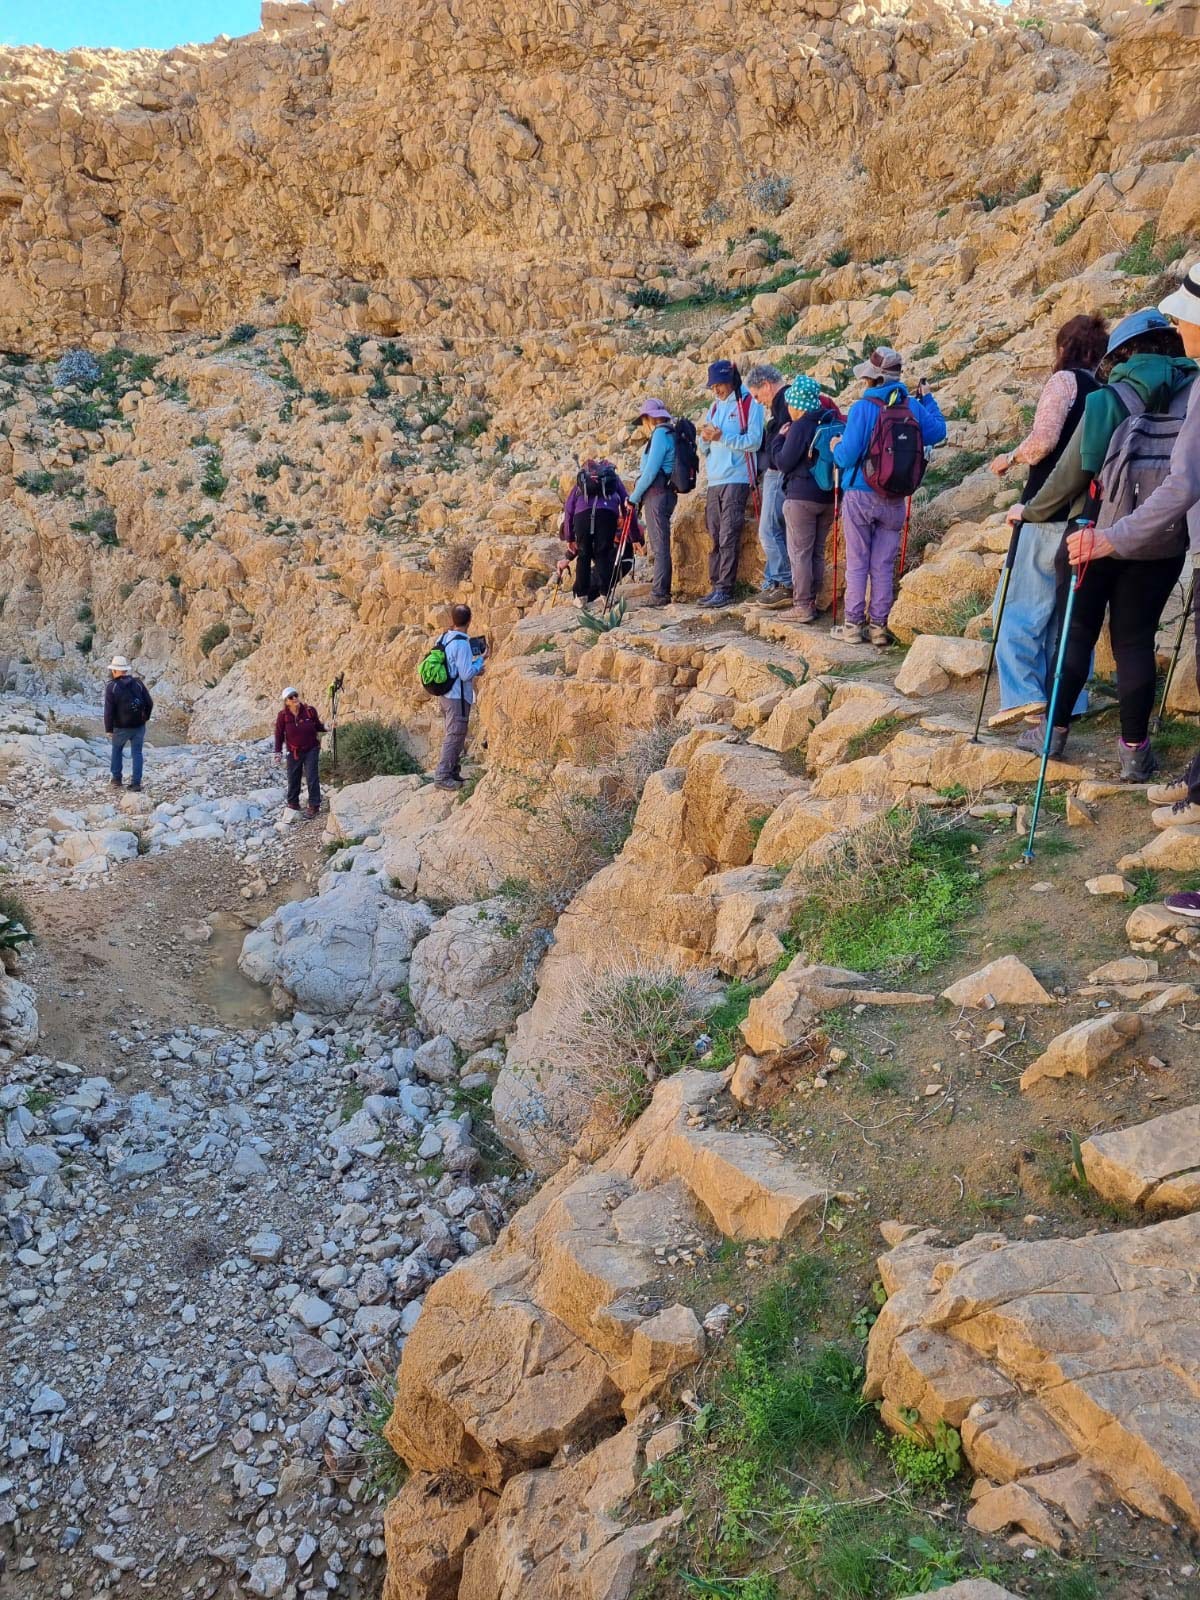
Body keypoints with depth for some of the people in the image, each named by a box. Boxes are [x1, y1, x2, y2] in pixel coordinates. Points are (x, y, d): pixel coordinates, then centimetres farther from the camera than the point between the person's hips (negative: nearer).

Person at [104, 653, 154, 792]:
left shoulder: (111, 686, -10)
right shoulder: (137, 682, 0)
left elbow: (109, 710, -13)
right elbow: (149, 703, 0)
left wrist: (108, 728, -4)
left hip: (121, 727, -2)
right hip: (139, 726, 2)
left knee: (117, 750, 22)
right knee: (137, 753, 8)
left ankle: (117, 779, 26)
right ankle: (136, 783, 3)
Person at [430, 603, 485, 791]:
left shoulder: (443, 638, 5)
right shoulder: (462, 643, -21)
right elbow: (466, 674, -21)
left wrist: (474, 669, 14)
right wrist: (481, 659, -8)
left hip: (446, 695, 9)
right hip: (458, 697, -9)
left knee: (451, 735, 18)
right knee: (454, 737, -1)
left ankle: (453, 772, 27)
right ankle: (442, 777, 2)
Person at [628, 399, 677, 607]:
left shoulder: (660, 434, -9)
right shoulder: (669, 434, 19)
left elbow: (650, 471, -15)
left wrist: (634, 496, -7)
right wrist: (638, 493, 16)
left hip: (657, 494, -10)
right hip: (665, 494, 10)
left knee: (659, 546, -11)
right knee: (659, 546, 12)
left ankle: (659, 595, -12)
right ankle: (662, 593, 15)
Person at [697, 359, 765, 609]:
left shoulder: (750, 404, -1)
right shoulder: (714, 407, 20)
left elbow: (754, 441, -13)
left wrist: (721, 437, -17)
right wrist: (705, 438, -2)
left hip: (736, 479, -7)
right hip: (714, 481, 7)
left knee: (728, 537, -10)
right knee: (715, 538, 6)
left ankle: (725, 588, -9)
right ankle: (716, 586, 10)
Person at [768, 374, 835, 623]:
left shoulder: (800, 426, -13)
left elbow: (783, 463, -12)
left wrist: (779, 439, 1)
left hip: (801, 497, -7)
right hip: (828, 497, 8)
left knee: (799, 553, -2)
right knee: (817, 553, 13)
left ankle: (802, 606, -3)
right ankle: (812, 602, 17)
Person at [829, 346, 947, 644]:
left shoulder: (862, 408, -12)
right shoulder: (913, 407, 0)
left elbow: (847, 456, -14)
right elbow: (938, 432, 14)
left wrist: (836, 448, 8)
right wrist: (928, 400, 26)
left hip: (860, 496, -3)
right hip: (894, 499, 4)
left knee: (857, 563, 4)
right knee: (884, 565, 9)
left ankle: (853, 625, 6)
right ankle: (879, 626, 11)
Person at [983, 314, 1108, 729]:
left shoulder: (1064, 381, -4)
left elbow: (1043, 440, -16)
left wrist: (1010, 458, 1)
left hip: (1052, 513, -7)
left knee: (1020, 603, -1)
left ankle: (1023, 692, -11)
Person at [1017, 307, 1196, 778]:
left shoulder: (1108, 399, -7)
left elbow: (1071, 471, -6)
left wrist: (1030, 511, 8)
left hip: (1099, 535, -2)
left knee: (1077, 631, 10)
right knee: (1136, 638, 8)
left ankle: (1053, 730, 17)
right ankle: (1134, 750, 7)